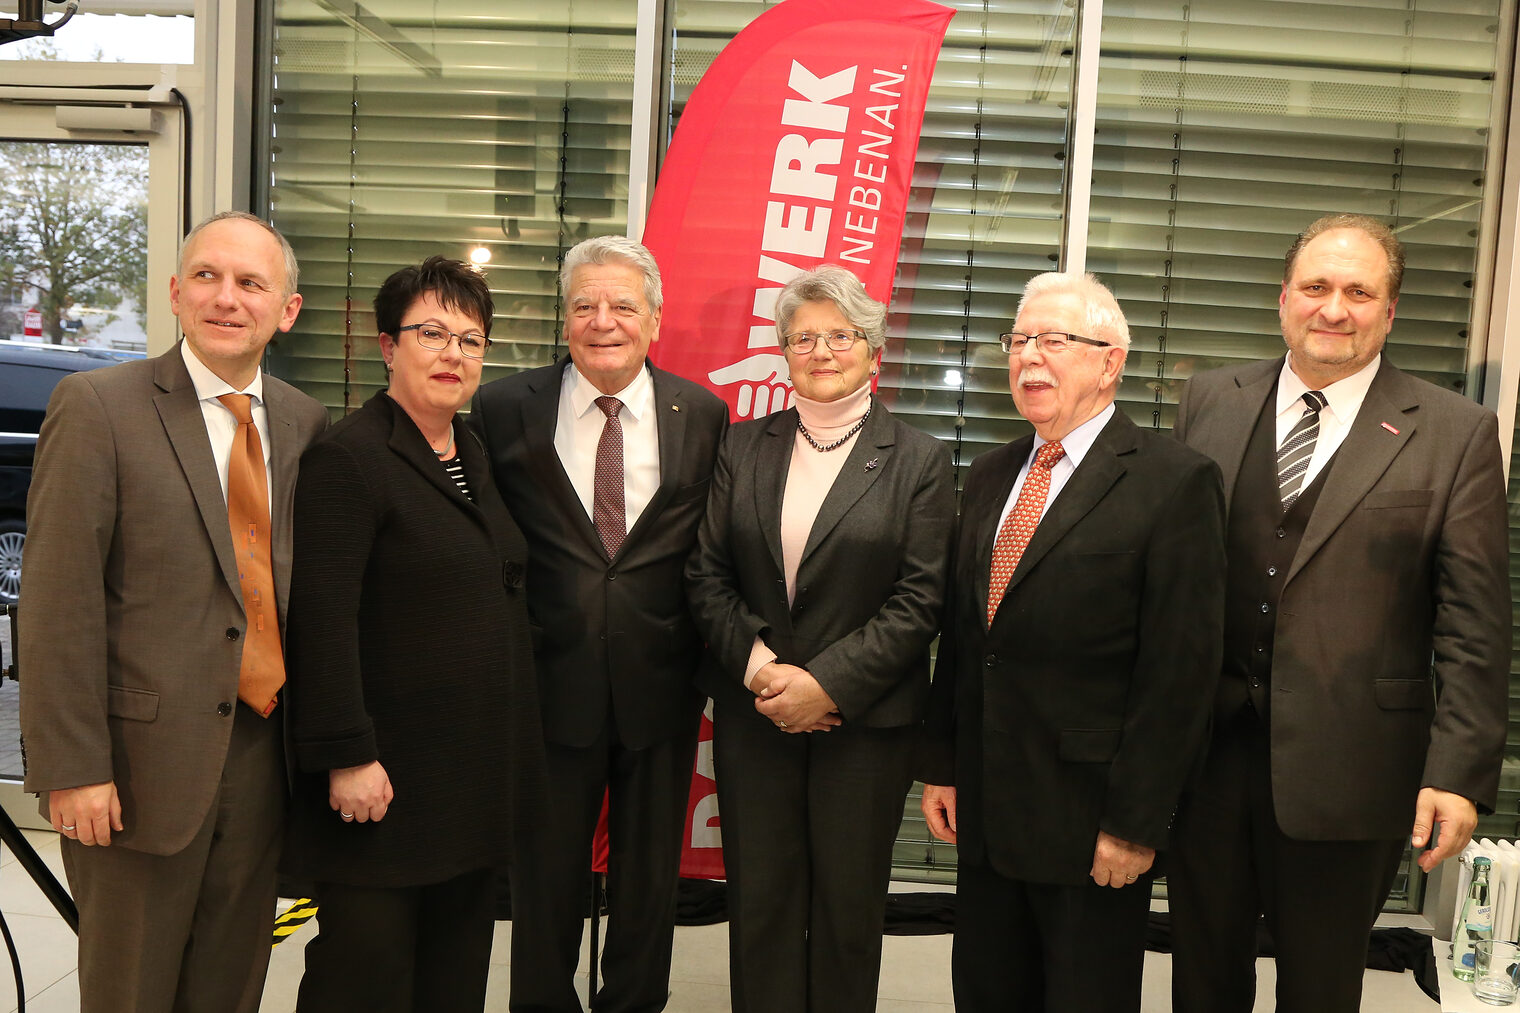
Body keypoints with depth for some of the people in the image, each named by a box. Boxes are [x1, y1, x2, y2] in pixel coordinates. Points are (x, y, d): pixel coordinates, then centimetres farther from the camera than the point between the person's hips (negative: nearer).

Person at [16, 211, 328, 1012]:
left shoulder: (303, 421, 6)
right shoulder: (97, 407, -8)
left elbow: (302, 582, 9)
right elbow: (58, 604, -11)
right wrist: (70, 766, -14)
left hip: (261, 754, 4)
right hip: (145, 758, -4)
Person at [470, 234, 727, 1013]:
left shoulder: (702, 415, 0)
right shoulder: (505, 409, -3)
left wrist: (705, 660, -2)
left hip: (660, 687, 1)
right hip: (550, 682, -1)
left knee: (649, 878, 17)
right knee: (545, 877, 14)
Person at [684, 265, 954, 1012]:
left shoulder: (918, 460, -2)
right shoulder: (743, 447, 6)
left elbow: (918, 600, -7)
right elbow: (707, 574, 2)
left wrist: (827, 683, -15)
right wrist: (758, 665, -12)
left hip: (865, 720, -2)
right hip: (753, 716, 2)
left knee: (849, 908, 10)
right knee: (759, 902, 9)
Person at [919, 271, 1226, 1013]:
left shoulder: (1175, 481, -11)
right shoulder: (989, 476, 10)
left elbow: (1179, 668, -14)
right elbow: (959, 633, 11)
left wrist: (1135, 823, -15)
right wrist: (941, 765, 8)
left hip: (1090, 813, -6)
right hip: (984, 806, 6)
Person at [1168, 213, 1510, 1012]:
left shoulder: (1455, 434, -3)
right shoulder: (1211, 401, 4)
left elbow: (1473, 624, -6)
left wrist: (1459, 771, -12)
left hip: (1343, 766, -2)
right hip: (1204, 745, 2)